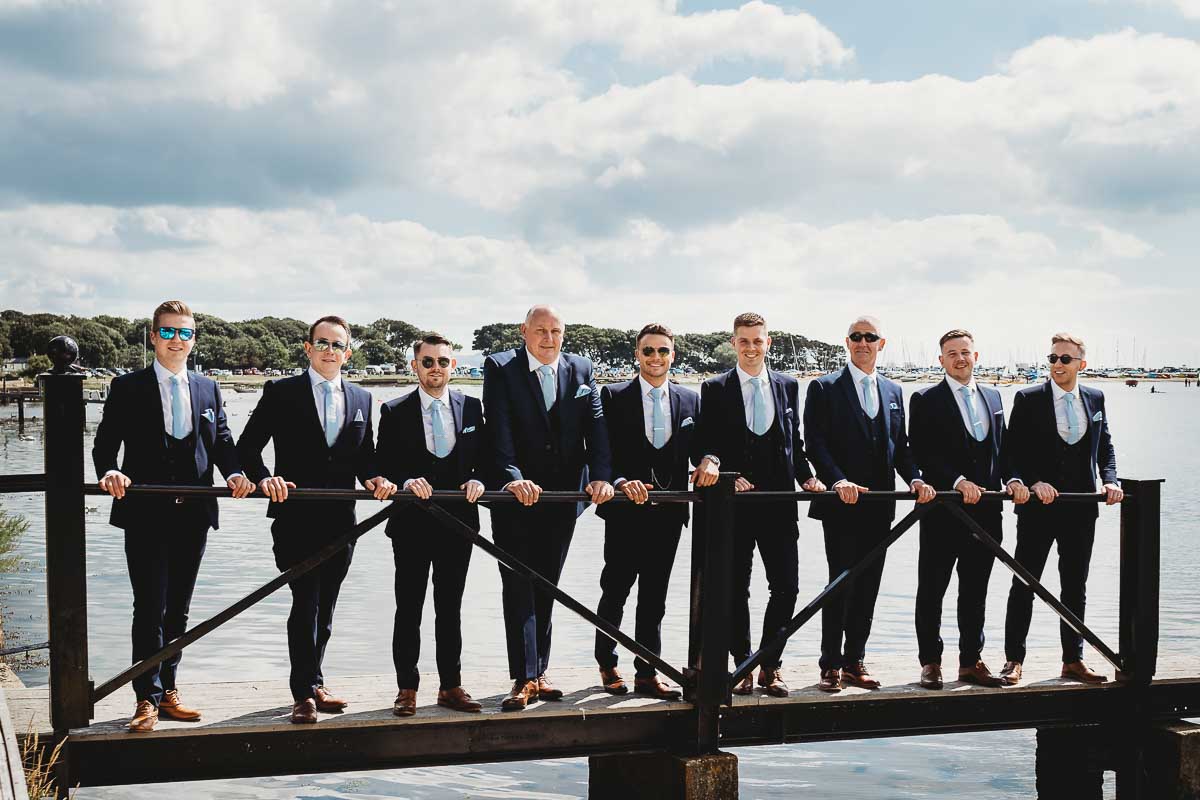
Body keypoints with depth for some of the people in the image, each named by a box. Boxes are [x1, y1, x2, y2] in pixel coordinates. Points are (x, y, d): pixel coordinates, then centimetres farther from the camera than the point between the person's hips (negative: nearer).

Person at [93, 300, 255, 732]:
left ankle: (167, 690, 21)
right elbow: (105, 442, -2)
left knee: (178, 608, 11)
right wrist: (109, 471, -23)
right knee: (150, 608, -6)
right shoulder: (127, 388, 2)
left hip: (193, 514, 4)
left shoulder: (208, 389, 13)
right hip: (146, 514, -4)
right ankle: (147, 698, -1)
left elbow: (222, 440, 10)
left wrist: (233, 473, -10)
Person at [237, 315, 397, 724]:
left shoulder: (360, 398, 13)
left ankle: (312, 684, 22)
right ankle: (305, 693, -4)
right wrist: (264, 477, -19)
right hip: (296, 516, -4)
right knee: (306, 602, -9)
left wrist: (374, 478, -4)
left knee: (325, 606, 11)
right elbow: (247, 447, -2)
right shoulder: (281, 392, 0)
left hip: (340, 519, 5)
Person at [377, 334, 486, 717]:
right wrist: (406, 482, -20)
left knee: (451, 609, 11)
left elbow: (484, 456, 8)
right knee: (409, 610, 2)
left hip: (458, 522, 2)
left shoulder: (472, 407, 7)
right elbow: (383, 466, -3)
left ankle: (451, 686, 18)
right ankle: (407, 689, 9)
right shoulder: (395, 412, 0)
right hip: (412, 524, -2)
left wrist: (477, 480, -12)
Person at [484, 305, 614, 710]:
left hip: (562, 495, 4)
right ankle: (524, 679, -5)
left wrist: (601, 476, -16)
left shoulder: (581, 369, 7)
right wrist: (513, 478, -28)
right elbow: (500, 430, -15)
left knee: (546, 586, 11)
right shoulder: (501, 367, -4)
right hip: (516, 495, -4)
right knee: (518, 586, -5)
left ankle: (538, 672, 18)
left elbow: (596, 426, -2)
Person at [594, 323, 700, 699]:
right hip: (625, 511, -3)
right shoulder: (613, 397, 0)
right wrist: (621, 482, -22)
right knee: (615, 591, 5)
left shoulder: (690, 400, 11)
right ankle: (607, 665, 21)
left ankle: (647, 672, 13)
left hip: (668, 512, 3)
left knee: (654, 597, 8)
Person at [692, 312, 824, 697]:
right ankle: (742, 665, 17)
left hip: (778, 501, 2)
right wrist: (727, 477, -16)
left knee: (786, 588, 0)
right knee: (735, 590, 5)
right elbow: (706, 447, -1)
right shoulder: (715, 389, 2)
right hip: (732, 504, -2)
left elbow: (796, 443, 13)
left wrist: (806, 477, -2)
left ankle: (770, 665, 13)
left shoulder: (788, 386, 11)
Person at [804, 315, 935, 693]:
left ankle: (854, 661, 16)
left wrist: (915, 479, -4)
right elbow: (815, 443, -9)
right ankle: (831, 665, 3)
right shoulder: (825, 388, -1)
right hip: (841, 504, -5)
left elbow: (900, 446, 14)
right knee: (841, 584, -4)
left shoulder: (893, 391, 16)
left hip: (879, 505, 5)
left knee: (868, 586, 8)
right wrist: (838, 481, -23)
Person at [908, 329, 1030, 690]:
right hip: (943, 511, -5)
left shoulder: (992, 397, 15)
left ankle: (971, 660, 20)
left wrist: (1012, 480, -2)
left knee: (975, 591, 11)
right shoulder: (926, 401, -3)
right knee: (931, 591, 3)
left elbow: (1002, 447, 16)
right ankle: (930, 662, 12)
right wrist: (958, 482, -20)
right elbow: (922, 455, -11)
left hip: (985, 509, 5)